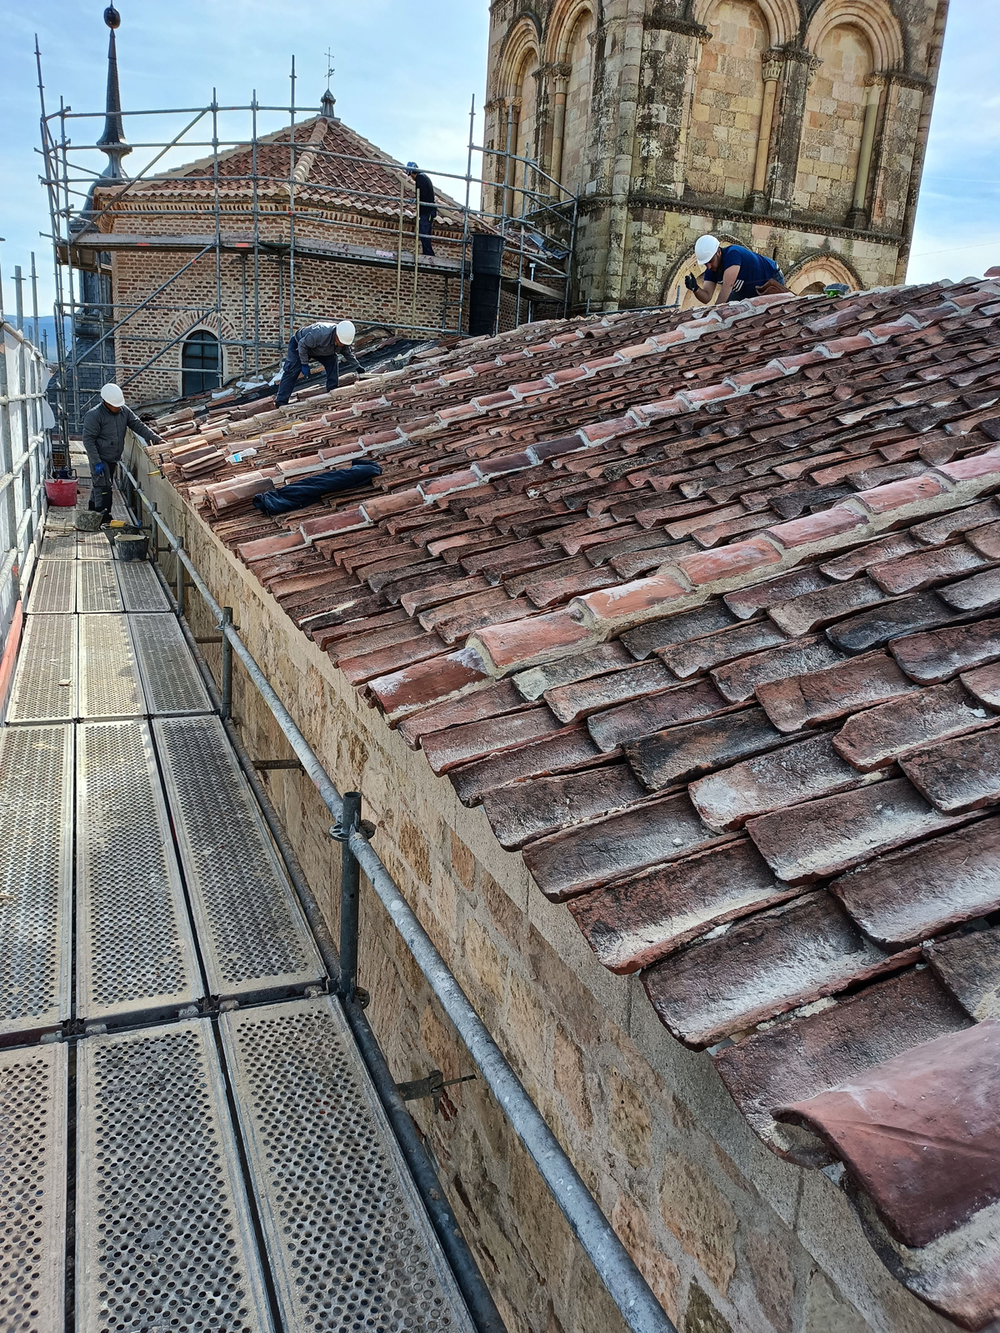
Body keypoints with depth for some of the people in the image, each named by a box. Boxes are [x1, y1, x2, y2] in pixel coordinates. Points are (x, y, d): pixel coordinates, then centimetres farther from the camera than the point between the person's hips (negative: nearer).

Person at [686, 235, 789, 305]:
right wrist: (695, 288, -43)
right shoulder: (711, 270, -13)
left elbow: (728, 285, -44)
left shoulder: (732, 254, -36)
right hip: (747, 291, 8)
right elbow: (706, 298, -22)